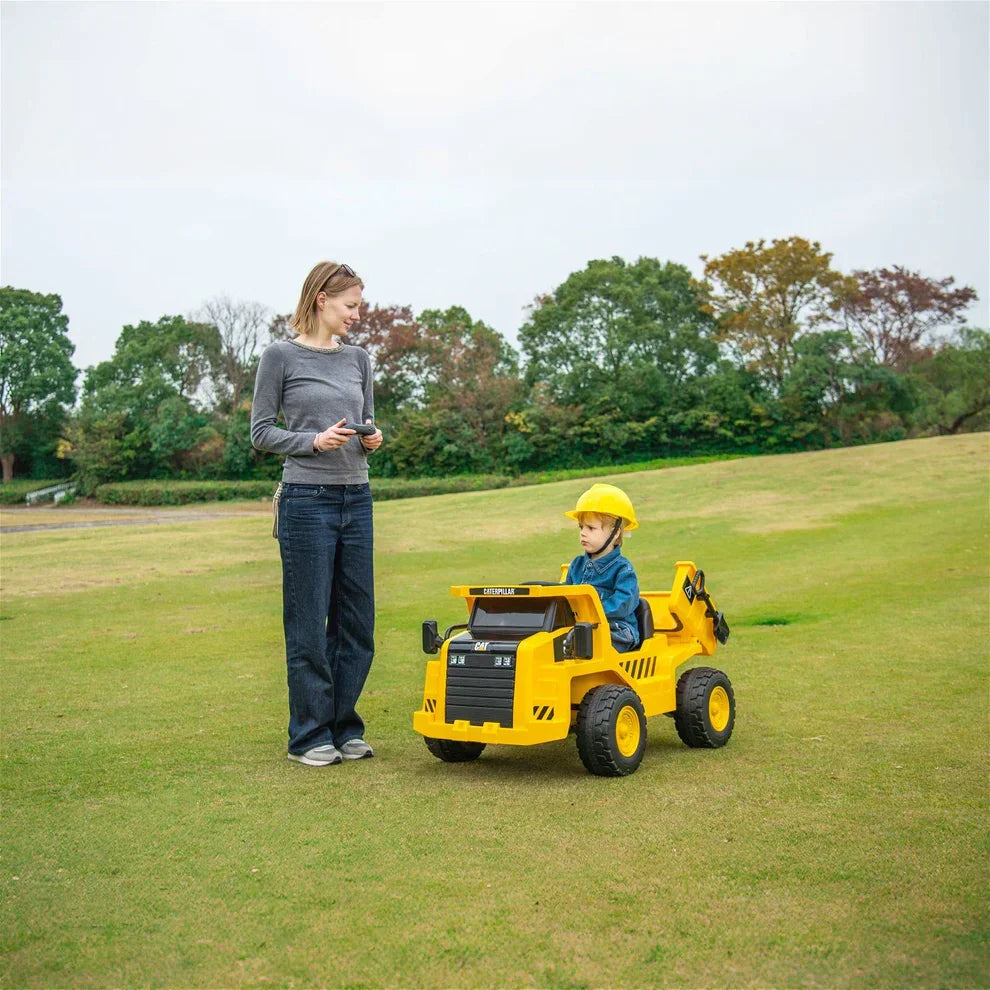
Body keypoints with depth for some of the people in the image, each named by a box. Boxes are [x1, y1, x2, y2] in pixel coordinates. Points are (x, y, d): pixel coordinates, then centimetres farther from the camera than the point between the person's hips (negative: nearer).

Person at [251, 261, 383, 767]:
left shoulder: (358, 358, 13)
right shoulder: (280, 356, -2)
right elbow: (261, 432, -3)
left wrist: (371, 439, -3)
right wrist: (314, 441, -17)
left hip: (356, 498, 6)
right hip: (306, 499, -6)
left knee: (356, 621, 9)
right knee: (308, 624, 1)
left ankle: (344, 727, 23)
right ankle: (309, 735, 15)